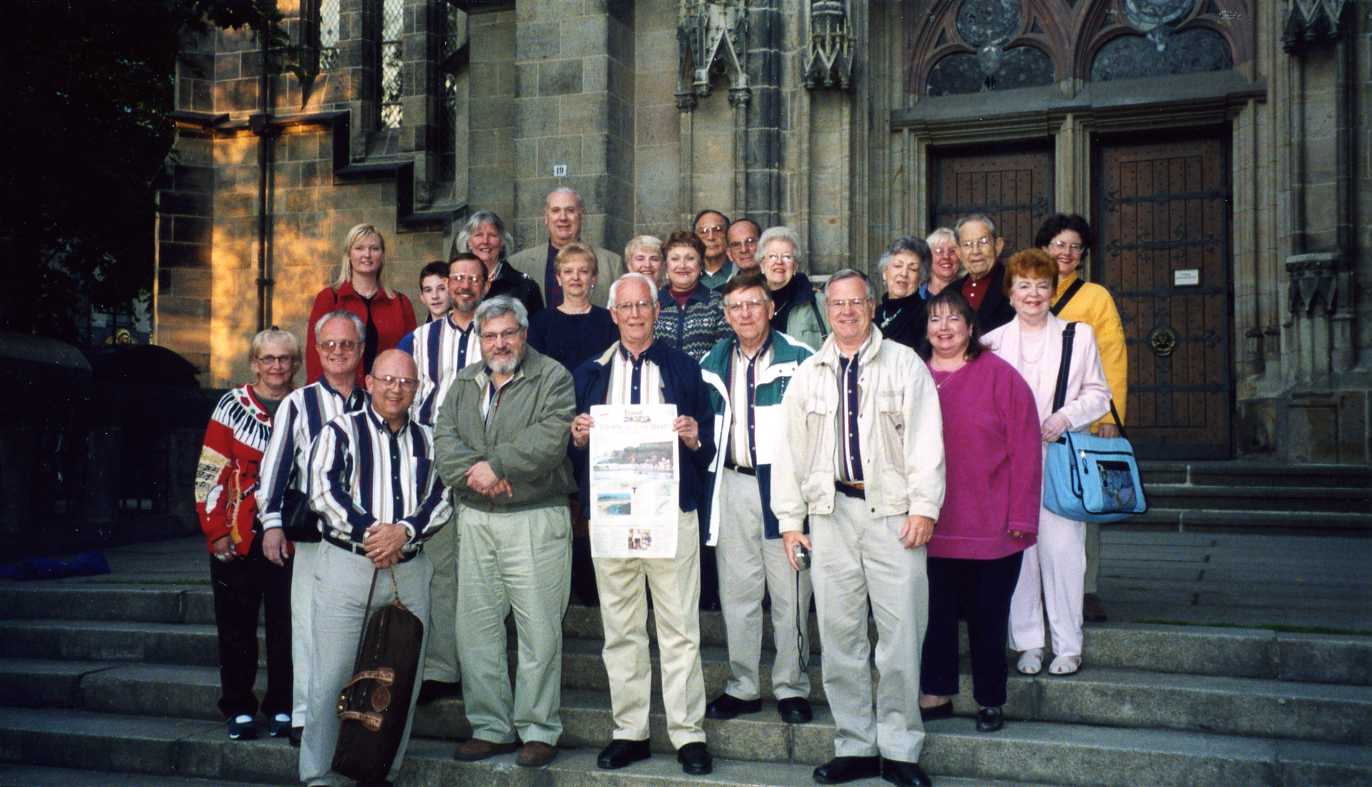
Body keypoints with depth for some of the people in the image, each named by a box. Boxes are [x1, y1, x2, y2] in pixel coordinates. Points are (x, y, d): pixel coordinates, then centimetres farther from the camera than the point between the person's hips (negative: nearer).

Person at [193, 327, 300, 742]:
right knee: (236, 626, 6)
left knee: (287, 626, 5)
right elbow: (210, 473, 0)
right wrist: (216, 531, -6)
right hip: (237, 539, -1)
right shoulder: (233, 405, 2)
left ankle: (282, 708, 16)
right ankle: (239, 710, 17)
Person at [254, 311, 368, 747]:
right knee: (310, 625, 0)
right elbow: (275, 464, -1)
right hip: (314, 535, -2)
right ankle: (305, 715, 9)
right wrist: (272, 521, -9)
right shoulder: (298, 404, 2)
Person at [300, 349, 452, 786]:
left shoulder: (427, 440, 15)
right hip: (347, 566, -3)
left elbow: (441, 499, 5)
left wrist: (404, 531, -11)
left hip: (409, 571, 4)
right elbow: (323, 490, -6)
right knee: (332, 678, -4)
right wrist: (368, 531, -12)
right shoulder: (340, 431, 5)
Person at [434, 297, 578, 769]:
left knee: (539, 629, -2)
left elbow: (551, 438, -15)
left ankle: (538, 730, 9)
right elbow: (444, 438, 3)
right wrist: (474, 472, -14)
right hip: (475, 519, 5)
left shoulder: (553, 378, -1)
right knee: (476, 626, 7)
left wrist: (496, 465, -16)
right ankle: (490, 727, 18)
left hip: (535, 520, -5)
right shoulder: (464, 384, 15)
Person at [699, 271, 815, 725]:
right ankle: (742, 687, 18)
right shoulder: (713, 364, 13)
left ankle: (792, 688, 11)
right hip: (733, 486, 4)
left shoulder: (799, 359, -2)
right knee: (737, 591, 9)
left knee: (789, 593, 0)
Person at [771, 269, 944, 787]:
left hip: (892, 512, -3)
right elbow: (790, 447, 13)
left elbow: (924, 438, -1)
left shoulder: (904, 364, 5)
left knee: (901, 632, -4)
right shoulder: (809, 374, 14)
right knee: (839, 634, 5)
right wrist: (789, 519, 8)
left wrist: (924, 507, -10)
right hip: (831, 512, 3)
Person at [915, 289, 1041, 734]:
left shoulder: (1000, 376, -4)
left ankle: (990, 701, 21)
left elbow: (1024, 451, -6)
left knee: (987, 618, 7)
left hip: (991, 528, -3)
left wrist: (1021, 517, -9)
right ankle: (935, 694, 25)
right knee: (936, 614, 11)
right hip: (931, 526, 3)